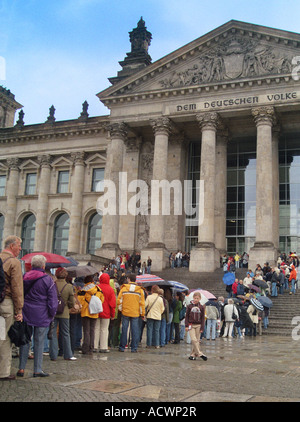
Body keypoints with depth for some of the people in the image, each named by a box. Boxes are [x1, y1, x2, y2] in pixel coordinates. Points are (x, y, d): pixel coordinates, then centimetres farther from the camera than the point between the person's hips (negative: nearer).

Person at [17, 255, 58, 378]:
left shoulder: (24, 277, 4)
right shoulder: (48, 280, -8)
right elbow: (52, 300, -7)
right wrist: (52, 315, 4)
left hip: (26, 314, 4)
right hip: (42, 316, -3)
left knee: (25, 341, 10)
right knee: (39, 342, 3)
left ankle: (21, 368, 12)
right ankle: (37, 370, 8)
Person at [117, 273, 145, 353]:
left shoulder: (123, 288, -1)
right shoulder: (140, 290, 1)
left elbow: (119, 300, 0)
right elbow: (142, 303, 2)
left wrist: (120, 309, 14)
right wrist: (142, 314, 8)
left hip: (125, 312, 0)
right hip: (136, 313, 0)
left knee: (124, 330, 7)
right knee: (135, 330, 4)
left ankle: (122, 347, 12)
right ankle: (134, 348, 5)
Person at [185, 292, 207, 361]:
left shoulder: (202, 307, 3)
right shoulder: (190, 306, 2)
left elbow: (203, 318, 5)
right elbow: (187, 316, 5)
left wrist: (202, 328, -1)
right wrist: (186, 326, -2)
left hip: (198, 325, 1)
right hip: (191, 325, -1)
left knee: (197, 340, 2)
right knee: (194, 340, -13)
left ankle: (193, 355, 10)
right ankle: (200, 353, -10)